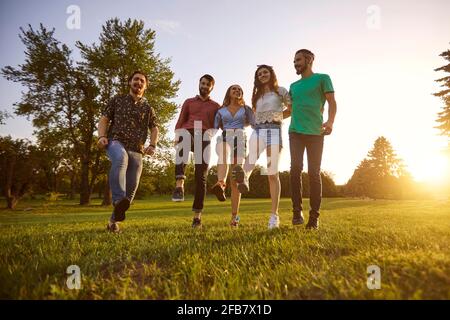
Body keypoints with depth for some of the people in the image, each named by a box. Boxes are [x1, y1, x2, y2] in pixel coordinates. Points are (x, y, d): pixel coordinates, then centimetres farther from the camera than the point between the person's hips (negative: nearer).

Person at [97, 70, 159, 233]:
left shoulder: (148, 108, 19)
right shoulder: (117, 99, 16)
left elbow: (154, 129, 14)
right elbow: (104, 119, 11)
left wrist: (152, 145, -6)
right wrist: (102, 136, -9)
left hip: (136, 150, 3)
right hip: (115, 142, -2)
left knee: (131, 188, -2)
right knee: (120, 159, -40)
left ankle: (114, 220, 17)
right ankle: (119, 201, -51)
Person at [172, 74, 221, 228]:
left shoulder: (216, 106, 25)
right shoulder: (188, 102, 24)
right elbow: (180, 121, 14)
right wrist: (177, 136, -4)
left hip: (204, 139, 1)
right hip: (188, 134, -1)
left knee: (201, 177, -7)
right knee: (184, 137, -40)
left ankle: (197, 215, 0)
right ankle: (179, 185, -52)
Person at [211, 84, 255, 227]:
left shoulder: (246, 109, 20)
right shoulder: (221, 111, 21)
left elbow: (255, 125, 10)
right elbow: (214, 128, 16)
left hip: (240, 140, 0)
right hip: (224, 138, 0)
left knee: (235, 180, -5)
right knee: (224, 151, -41)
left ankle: (234, 216, 2)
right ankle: (220, 183, -65)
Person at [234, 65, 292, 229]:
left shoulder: (281, 91, 12)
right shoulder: (257, 95, 25)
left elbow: (292, 109, 10)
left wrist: (276, 116, 9)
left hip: (274, 130, -4)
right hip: (258, 130, 4)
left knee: (273, 174, -8)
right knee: (253, 151, -36)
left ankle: (274, 214, -4)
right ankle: (244, 179, -63)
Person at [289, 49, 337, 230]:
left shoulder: (322, 78, 9)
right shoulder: (294, 86, 22)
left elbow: (332, 103, 0)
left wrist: (330, 122, -18)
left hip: (315, 132, -3)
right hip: (295, 132, 3)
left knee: (314, 173, -3)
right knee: (296, 168, -12)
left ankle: (314, 216, 2)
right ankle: (297, 210, -5)